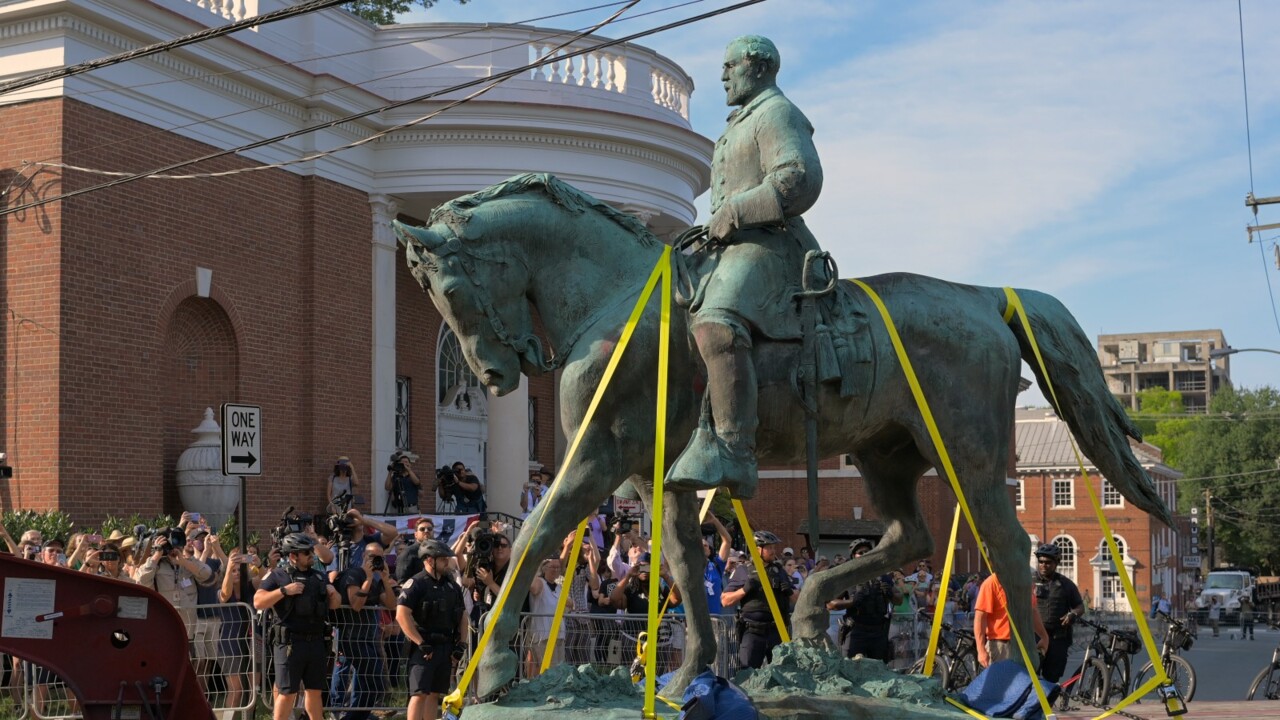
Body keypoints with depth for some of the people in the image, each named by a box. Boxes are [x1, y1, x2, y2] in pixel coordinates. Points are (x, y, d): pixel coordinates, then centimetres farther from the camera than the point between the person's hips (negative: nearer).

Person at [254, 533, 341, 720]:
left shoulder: (319, 577, 15)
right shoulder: (277, 576, -1)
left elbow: (334, 605, 21)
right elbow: (258, 603, -11)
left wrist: (334, 594, 0)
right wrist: (284, 591, -18)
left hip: (317, 642, 5)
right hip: (290, 643, -5)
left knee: (314, 691, 13)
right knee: (287, 693, -3)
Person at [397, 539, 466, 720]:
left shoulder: (452, 586, 14)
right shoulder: (415, 584, -9)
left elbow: (462, 616, 22)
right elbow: (401, 615, -18)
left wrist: (460, 642, 10)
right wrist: (420, 644, -19)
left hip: (446, 647, 7)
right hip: (425, 648, -7)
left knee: (434, 693, 10)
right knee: (419, 693, -12)